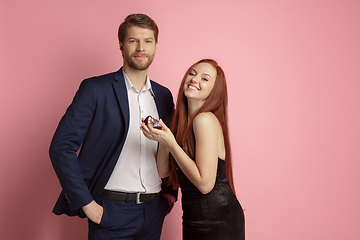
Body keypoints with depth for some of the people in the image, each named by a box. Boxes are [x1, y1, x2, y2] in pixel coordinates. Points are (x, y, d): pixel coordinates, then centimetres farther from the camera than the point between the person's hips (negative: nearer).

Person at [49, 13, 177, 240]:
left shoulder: (164, 95, 7)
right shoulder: (95, 89, -8)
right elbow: (61, 146, -12)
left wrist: (170, 191, 8)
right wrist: (85, 202, -14)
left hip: (154, 212, 5)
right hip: (112, 211, -5)